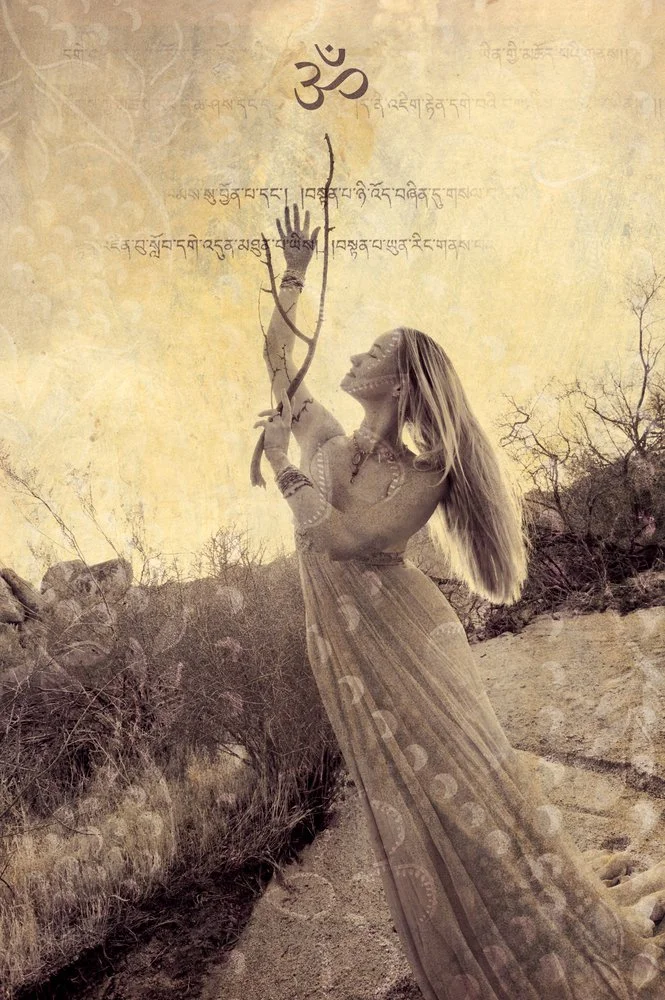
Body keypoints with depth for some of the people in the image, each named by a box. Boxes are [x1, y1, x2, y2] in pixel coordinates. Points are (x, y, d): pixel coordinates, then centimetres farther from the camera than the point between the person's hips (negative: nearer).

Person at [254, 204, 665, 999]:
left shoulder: (421, 475, -13)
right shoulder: (328, 441, 5)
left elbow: (340, 536, -25)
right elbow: (277, 357, 13)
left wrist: (280, 458, -19)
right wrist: (295, 272, 7)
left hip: (404, 647, -6)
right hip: (345, 656, 6)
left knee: (464, 797, -4)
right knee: (410, 815, 12)